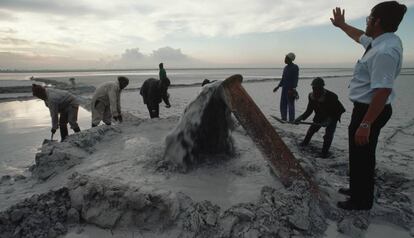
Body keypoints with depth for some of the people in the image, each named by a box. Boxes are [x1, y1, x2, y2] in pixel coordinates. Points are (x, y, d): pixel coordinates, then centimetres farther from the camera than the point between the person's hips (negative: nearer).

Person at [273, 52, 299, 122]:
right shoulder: (286, 68, 15)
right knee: (283, 104, 10)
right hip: (284, 88, 8)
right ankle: (284, 118, 19)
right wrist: (278, 87, 20)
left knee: (290, 104, -3)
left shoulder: (295, 67, -8)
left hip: (290, 89, -8)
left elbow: (295, 79, -13)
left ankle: (291, 120, 4)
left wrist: (293, 88, -21)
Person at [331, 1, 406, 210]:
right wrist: (341, 25, 38)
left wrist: (365, 124, -32)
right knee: (359, 154, 24)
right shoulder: (381, 41, 4)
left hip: (371, 110, -10)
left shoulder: (385, 51, -27)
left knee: (361, 156, 4)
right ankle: (357, 189, 43)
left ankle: (361, 201, 23)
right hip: (366, 107, 10)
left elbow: (383, 91, -32)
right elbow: (360, 36, 27)